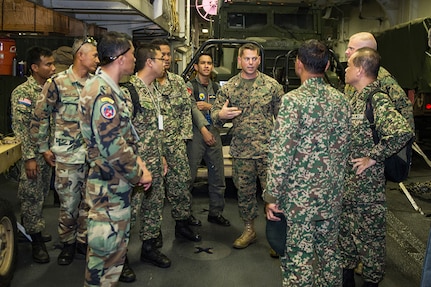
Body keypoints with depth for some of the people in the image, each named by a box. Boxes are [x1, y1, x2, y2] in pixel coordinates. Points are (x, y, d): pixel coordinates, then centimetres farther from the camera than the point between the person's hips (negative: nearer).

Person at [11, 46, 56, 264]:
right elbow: (20, 127, -16)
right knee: (32, 197, 2)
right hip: (34, 154, -7)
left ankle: (31, 229, 32)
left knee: (41, 195, 16)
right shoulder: (22, 92, -12)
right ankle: (36, 241, 13)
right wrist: (29, 157, -19)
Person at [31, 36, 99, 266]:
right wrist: (44, 148, 0)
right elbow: (39, 117, -1)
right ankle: (67, 244, 25)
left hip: (94, 154, 4)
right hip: (67, 156, -4)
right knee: (69, 204, 5)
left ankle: (84, 241, 29)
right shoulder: (57, 83, -7)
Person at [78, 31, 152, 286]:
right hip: (109, 186, -10)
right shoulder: (102, 93, -22)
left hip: (118, 182, 11)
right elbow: (111, 146, -26)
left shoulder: (111, 90, 11)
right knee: (108, 247, 2)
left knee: (117, 243, 22)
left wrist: (137, 162, 7)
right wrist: (139, 173, -14)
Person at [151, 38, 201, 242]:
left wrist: (183, 136, 2)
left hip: (175, 141, 4)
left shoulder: (178, 81, 11)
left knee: (181, 180, 6)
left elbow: (186, 109, 11)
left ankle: (183, 219, 22)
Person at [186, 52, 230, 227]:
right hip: (196, 133, -5)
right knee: (189, 175, -5)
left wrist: (209, 106, -8)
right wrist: (204, 130, -24)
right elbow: (193, 108, -14)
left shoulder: (216, 87, 17)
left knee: (218, 176, 8)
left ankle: (216, 212, 21)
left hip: (214, 133, 6)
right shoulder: (190, 86, 0)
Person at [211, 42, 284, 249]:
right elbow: (214, 113, 7)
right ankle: (249, 230, 28)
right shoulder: (228, 87, 6)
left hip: (268, 150, -2)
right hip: (241, 152, 2)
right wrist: (220, 115, -17)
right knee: (244, 192, 12)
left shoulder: (272, 85, 2)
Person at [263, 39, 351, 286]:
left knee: (299, 257, 5)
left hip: (300, 194, -6)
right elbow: (344, 149, 9)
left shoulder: (294, 100, -15)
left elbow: (282, 154, -17)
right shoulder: (341, 100, 4)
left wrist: (272, 196, -10)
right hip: (332, 192, 6)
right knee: (329, 251, 19)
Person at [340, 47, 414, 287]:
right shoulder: (356, 98, 8)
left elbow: (403, 131, -36)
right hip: (347, 182, 9)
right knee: (346, 231, 20)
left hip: (368, 184, -9)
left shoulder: (378, 100, -20)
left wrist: (373, 157, -26)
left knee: (369, 234, 8)